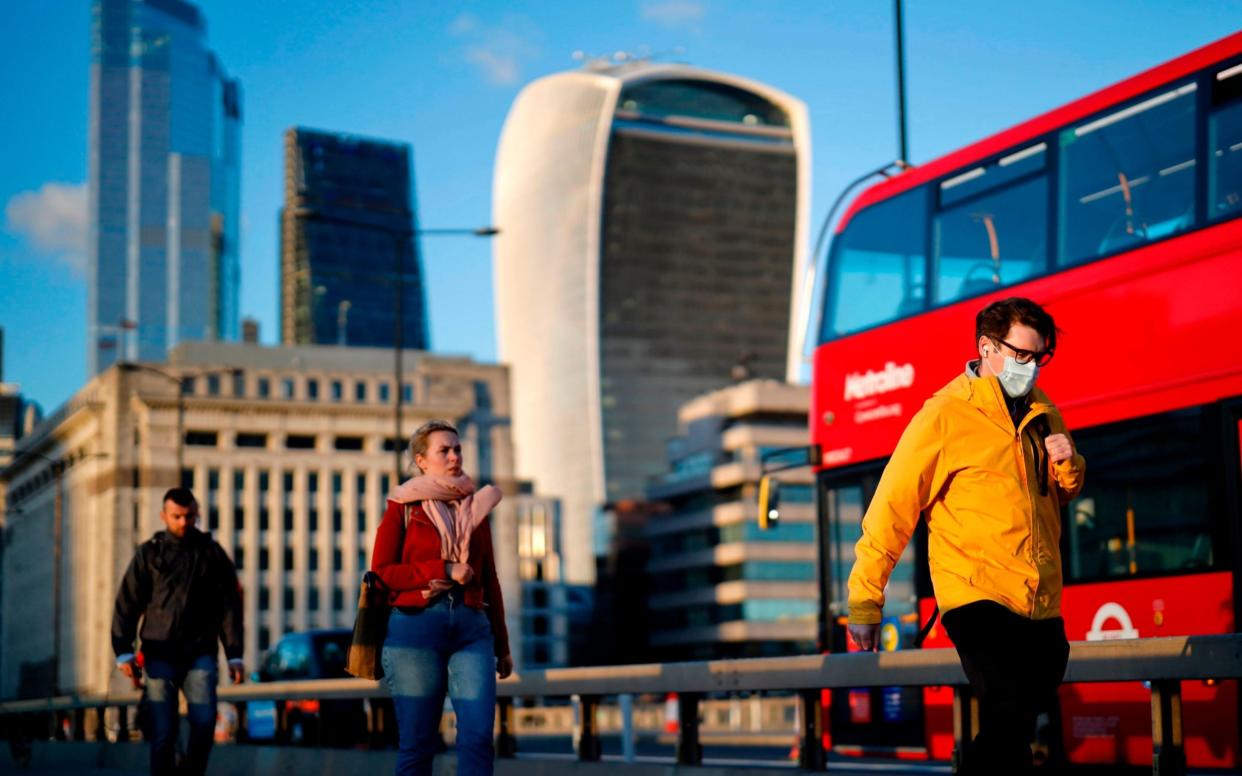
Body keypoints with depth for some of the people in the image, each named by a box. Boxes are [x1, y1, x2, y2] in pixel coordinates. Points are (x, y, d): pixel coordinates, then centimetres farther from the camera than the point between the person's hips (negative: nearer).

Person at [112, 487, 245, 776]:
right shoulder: (149, 553, 6)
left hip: (201, 653, 0)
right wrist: (123, 651, -6)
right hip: (159, 654, 0)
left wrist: (234, 654, 2)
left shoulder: (212, 552, 8)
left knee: (204, 720, -15)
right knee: (163, 733, -2)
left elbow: (230, 605, 8)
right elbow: (127, 603, 3)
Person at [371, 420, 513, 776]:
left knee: (479, 736, -10)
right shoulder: (403, 506, 7)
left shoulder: (475, 507, 17)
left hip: (472, 626, 3)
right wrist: (443, 570, -10)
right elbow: (381, 572, -2)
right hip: (416, 625, -3)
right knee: (417, 742, 0)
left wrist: (502, 645, 17)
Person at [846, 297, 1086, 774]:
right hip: (977, 596, -7)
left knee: (1014, 729, 13)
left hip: (1041, 607, 7)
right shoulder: (945, 415, -8)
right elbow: (892, 507, -8)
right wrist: (865, 600, -10)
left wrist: (1069, 466, 1)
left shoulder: (1043, 415, 12)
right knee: (1009, 717, -24)